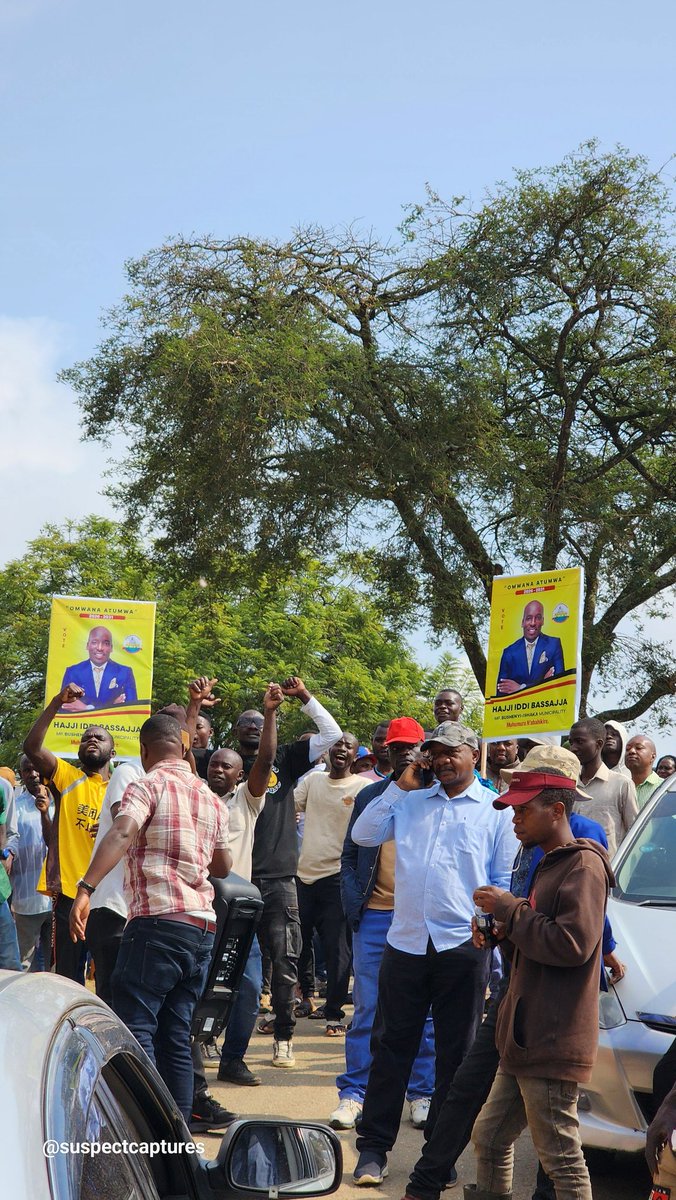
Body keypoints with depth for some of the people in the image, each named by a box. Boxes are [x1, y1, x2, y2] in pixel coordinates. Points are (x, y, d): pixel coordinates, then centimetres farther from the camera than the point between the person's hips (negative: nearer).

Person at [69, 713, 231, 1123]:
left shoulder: (148, 785, -2)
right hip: (203, 925, 7)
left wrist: (86, 889, -29)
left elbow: (122, 834, -21)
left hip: (159, 921, -7)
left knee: (136, 1028, -8)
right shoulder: (212, 799, 19)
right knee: (176, 1036, 11)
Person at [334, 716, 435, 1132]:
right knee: (366, 1009, 4)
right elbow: (350, 856, 13)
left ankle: (423, 1094, 14)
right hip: (374, 917, 2)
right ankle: (353, 1093, 9)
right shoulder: (370, 797, 11)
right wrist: (353, 904, 1)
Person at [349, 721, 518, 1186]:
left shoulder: (495, 810, 3)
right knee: (392, 1047, 6)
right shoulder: (412, 801, 12)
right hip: (406, 940, 2)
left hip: (463, 945, -2)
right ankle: (374, 1147, 13)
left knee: (455, 1053, 7)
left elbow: (505, 880, 4)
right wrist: (400, 787, 1)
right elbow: (364, 835, 3)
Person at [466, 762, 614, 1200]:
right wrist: (502, 933, 7)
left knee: (562, 1157, -6)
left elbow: (571, 944, -23)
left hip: (552, 1041, -10)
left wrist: (509, 909, -15)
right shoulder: (549, 864, 20)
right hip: (525, 1038, 10)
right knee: (489, 1139, 17)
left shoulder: (583, 865, -12)